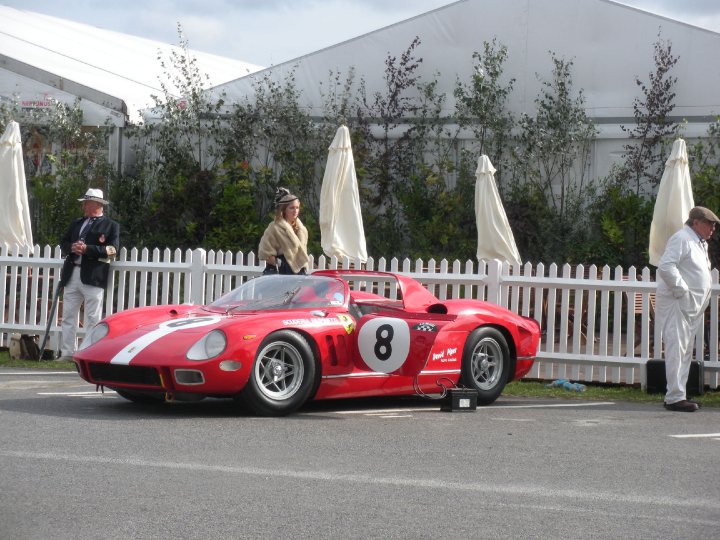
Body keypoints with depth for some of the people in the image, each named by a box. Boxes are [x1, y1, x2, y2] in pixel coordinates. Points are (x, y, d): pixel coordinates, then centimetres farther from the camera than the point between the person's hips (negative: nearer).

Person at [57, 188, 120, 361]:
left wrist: (87, 249, -17)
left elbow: (113, 249, -10)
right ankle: (67, 353, 10)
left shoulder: (111, 226, 2)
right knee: (68, 316, 6)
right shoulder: (76, 223, 21)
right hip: (72, 274, 6)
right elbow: (63, 243, 20)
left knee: (92, 319, -5)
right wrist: (72, 247, -4)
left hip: (93, 276, -6)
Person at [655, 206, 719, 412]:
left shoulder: (700, 243, 19)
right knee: (676, 349, -12)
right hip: (676, 303, -10)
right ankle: (674, 397, -13)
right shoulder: (682, 239, -11)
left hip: (690, 307, 10)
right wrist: (682, 290, -21)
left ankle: (679, 395, 17)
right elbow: (665, 267, -24)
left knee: (686, 351, 12)